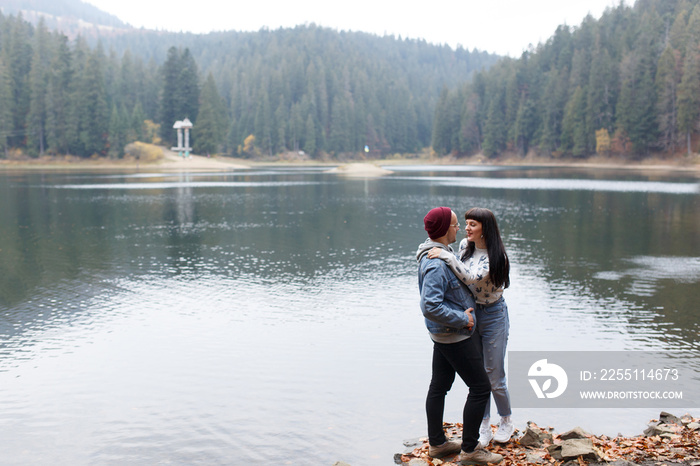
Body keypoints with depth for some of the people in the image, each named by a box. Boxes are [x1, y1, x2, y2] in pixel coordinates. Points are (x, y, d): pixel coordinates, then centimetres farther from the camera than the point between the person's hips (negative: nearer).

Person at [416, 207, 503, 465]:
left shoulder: (441, 254, 7)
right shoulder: (436, 265, -27)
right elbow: (430, 306, -33)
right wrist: (462, 319, -23)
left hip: (444, 334, 10)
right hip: (454, 336, -10)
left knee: (439, 386, 16)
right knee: (480, 387, -2)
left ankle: (437, 443, 28)